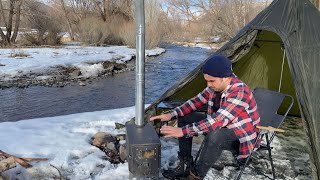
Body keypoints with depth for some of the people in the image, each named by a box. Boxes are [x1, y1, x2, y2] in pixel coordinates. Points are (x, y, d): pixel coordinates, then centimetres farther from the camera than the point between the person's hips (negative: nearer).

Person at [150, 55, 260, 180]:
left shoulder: (239, 93, -32)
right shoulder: (215, 86, -7)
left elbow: (216, 122, -38)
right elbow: (196, 101, 1)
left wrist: (183, 131, -38)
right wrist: (172, 114, -11)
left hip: (241, 137, -8)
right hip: (221, 126, 8)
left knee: (214, 136, -41)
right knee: (184, 118, -1)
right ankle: (186, 164, 4)